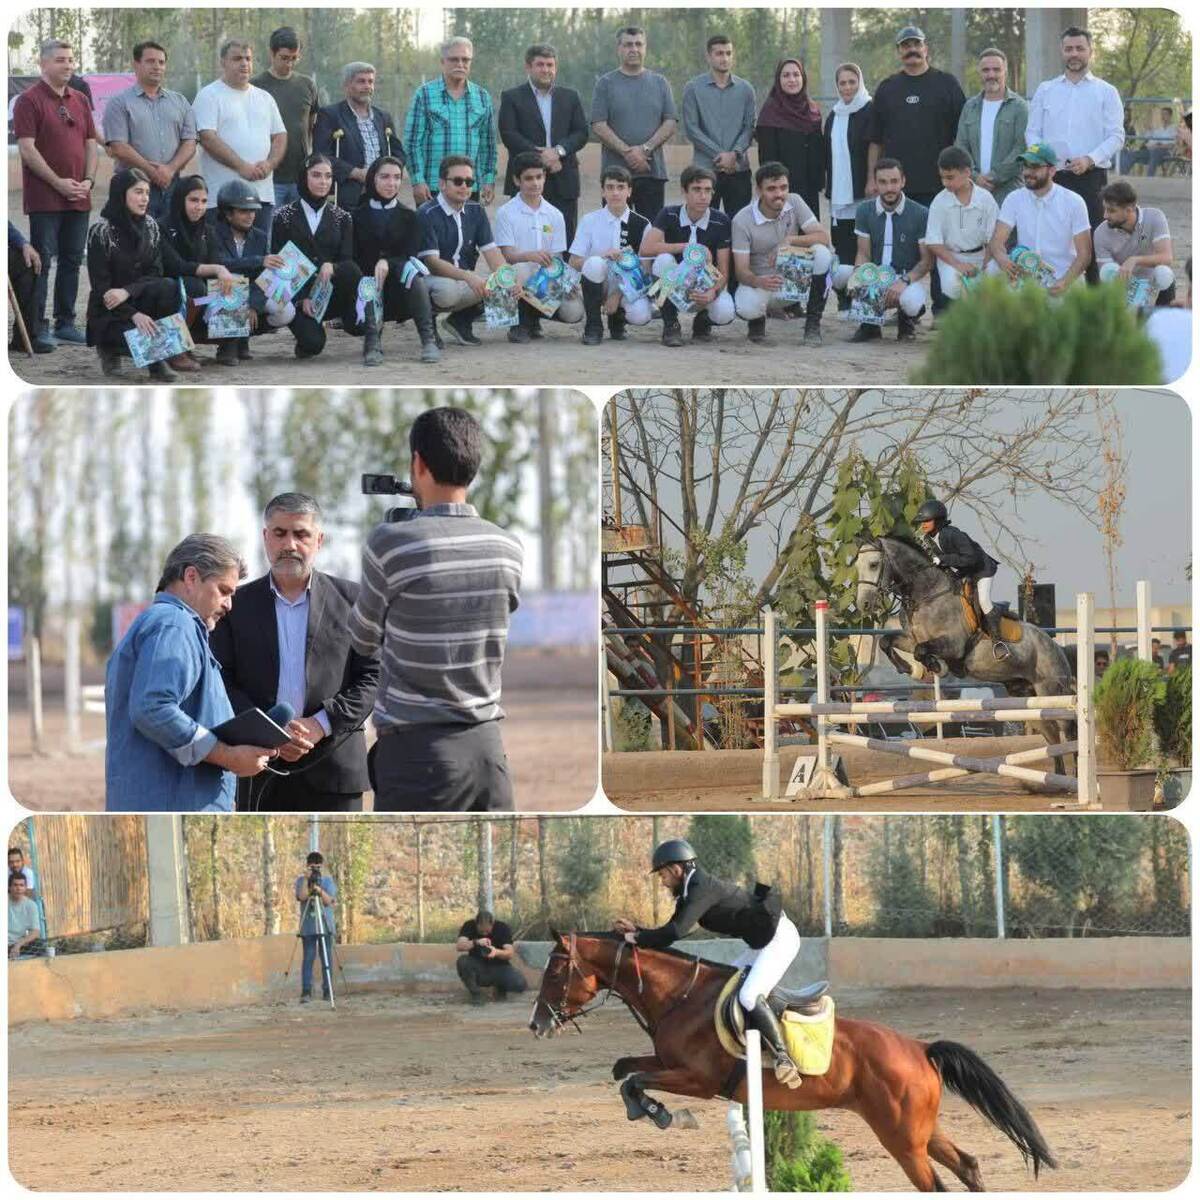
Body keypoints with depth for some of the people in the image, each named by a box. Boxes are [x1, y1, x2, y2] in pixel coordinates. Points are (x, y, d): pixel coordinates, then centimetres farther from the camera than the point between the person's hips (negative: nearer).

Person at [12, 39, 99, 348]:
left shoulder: (80, 101, 15)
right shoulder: (29, 100, -6)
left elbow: (91, 144, 17)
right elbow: (26, 148, -13)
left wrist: (88, 180, 0)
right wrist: (58, 182, -15)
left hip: (78, 197, 6)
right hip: (44, 198, -6)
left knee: (72, 261, 10)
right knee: (42, 261, -5)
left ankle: (66, 323, 18)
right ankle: (37, 327, -3)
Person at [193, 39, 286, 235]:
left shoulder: (264, 98, 19)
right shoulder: (209, 96, 0)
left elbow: (280, 137, 17)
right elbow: (207, 138, -11)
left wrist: (269, 164, -5)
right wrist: (242, 166, -17)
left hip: (263, 194, 6)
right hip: (222, 195, -6)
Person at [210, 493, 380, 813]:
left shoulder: (351, 600, 5)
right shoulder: (238, 604, 9)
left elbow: (373, 676, 2)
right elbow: (222, 681, 4)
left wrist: (320, 725, -12)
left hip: (332, 773, -1)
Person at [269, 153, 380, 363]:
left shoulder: (342, 218, 10)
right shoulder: (285, 217, 4)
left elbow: (348, 262, 1)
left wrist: (331, 267, -24)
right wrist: (302, 298, -13)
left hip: (332, 292, 2)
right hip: (297, 294, -1)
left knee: (350, 269, -33)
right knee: (313, 343, -29)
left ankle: (372, 340, -32)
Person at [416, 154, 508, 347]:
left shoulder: (475, 212, 8)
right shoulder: (427, 214, -13)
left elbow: (491, 251, 0)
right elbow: (431, 261, -21)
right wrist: (468, 276, -34)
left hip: (466, 282, 6)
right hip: (432, 280, -6)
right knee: (448, 289, -40)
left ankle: (462, 320, 7)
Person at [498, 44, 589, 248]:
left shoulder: (570, 97, 16)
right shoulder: (512, 98, 6)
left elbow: (581, 133, 8)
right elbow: (509, 135, -5)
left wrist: (559, 151, -10)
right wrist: (540, 155, -14)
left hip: (564, 180, 3)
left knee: (567, 242, -1)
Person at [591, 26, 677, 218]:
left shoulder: (659, 83, 11)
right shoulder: (606, 84, 5)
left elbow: (670, 123, 5)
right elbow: (598, 126, -3)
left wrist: (646, 148, -10)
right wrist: (627, 152, -14)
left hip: (653, 171, 2)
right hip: (615, 170, -2)